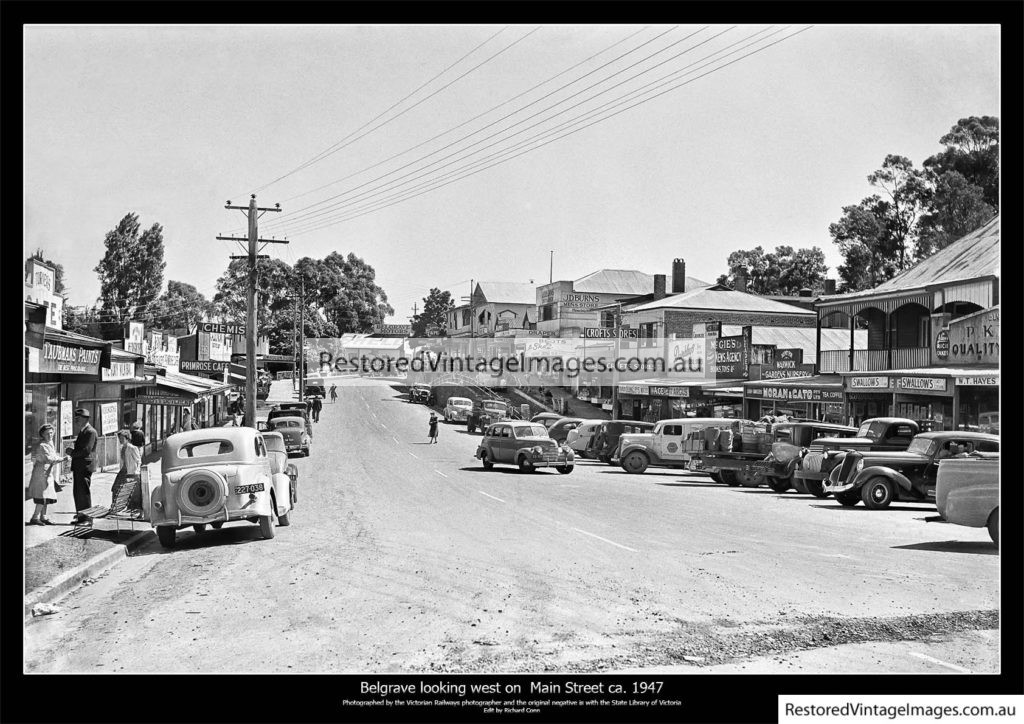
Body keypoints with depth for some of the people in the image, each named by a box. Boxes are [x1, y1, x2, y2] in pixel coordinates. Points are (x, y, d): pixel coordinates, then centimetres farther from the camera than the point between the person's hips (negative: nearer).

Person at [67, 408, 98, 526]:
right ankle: (80, 516, 21)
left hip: (85, 466, -10)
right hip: (78, 467, 10)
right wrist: (73, 452, 9)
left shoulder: (90, 432, -14)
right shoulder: (82, 431, 19)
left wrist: (72, 453, -11)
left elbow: (87, 450, -21)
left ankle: (87, 519, -2)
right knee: (77, 492, 13)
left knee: (84, 492, -7)